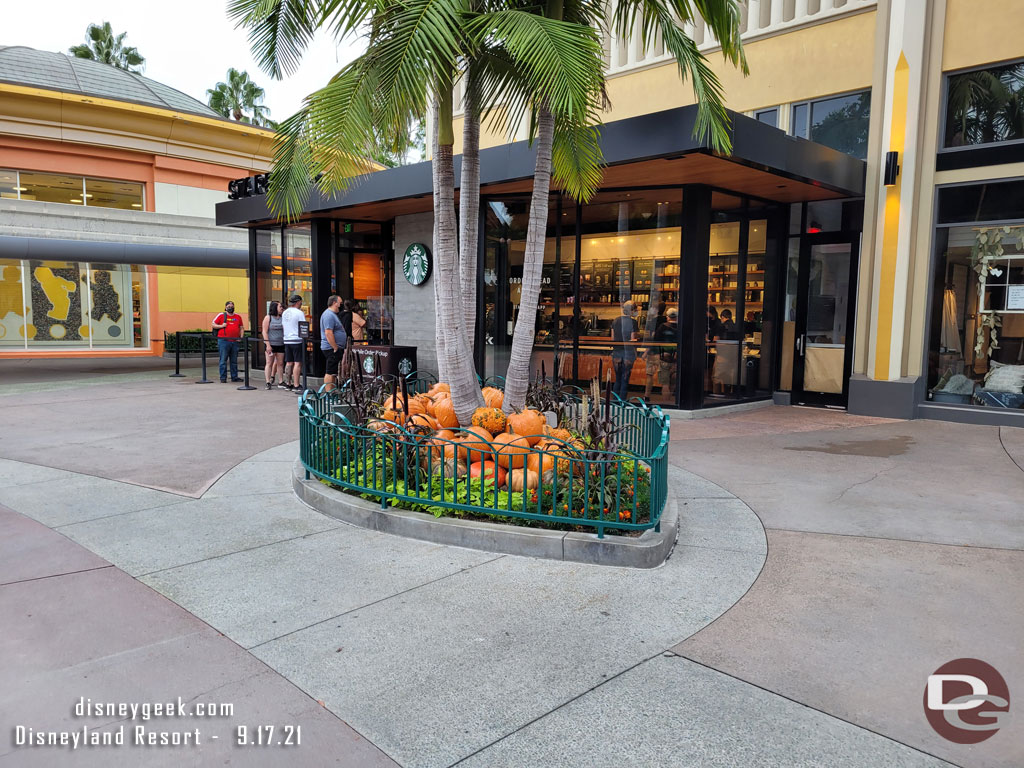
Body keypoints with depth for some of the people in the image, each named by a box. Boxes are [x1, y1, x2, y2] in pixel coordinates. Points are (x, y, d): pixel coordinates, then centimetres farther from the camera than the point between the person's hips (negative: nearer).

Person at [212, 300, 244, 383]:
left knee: (234, 361, 8)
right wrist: (221, 326, -11)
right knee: (223, 360, -2)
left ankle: (234, 377, 15)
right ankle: (223, 378, 2)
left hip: (235, 341, 4)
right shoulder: (221, 315, 4)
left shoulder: (238, 317, 14)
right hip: (223, 341, -4)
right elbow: (213, 325, 6)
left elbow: (241, 328, 20)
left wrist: (241, 337, 5)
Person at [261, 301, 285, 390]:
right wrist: (268, 344, -13)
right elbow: (265, 332, -7)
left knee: (280, 363, 6)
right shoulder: (268, 318, -2)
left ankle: (281, 381, 13)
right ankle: (268, 382, -1)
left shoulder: (282, 318, 10)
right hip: (271, 344, -4)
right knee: (269, 363, -3)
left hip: (281, 344, 4)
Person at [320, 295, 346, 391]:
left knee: (333, 373, 13)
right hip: (331, 348, -11)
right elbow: (328, 333, -23)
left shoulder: (333, 314, 20)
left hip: (334, 348, 11)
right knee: (330, 372, -9)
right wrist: (335, 348, -22)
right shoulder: (329, 315, -15)